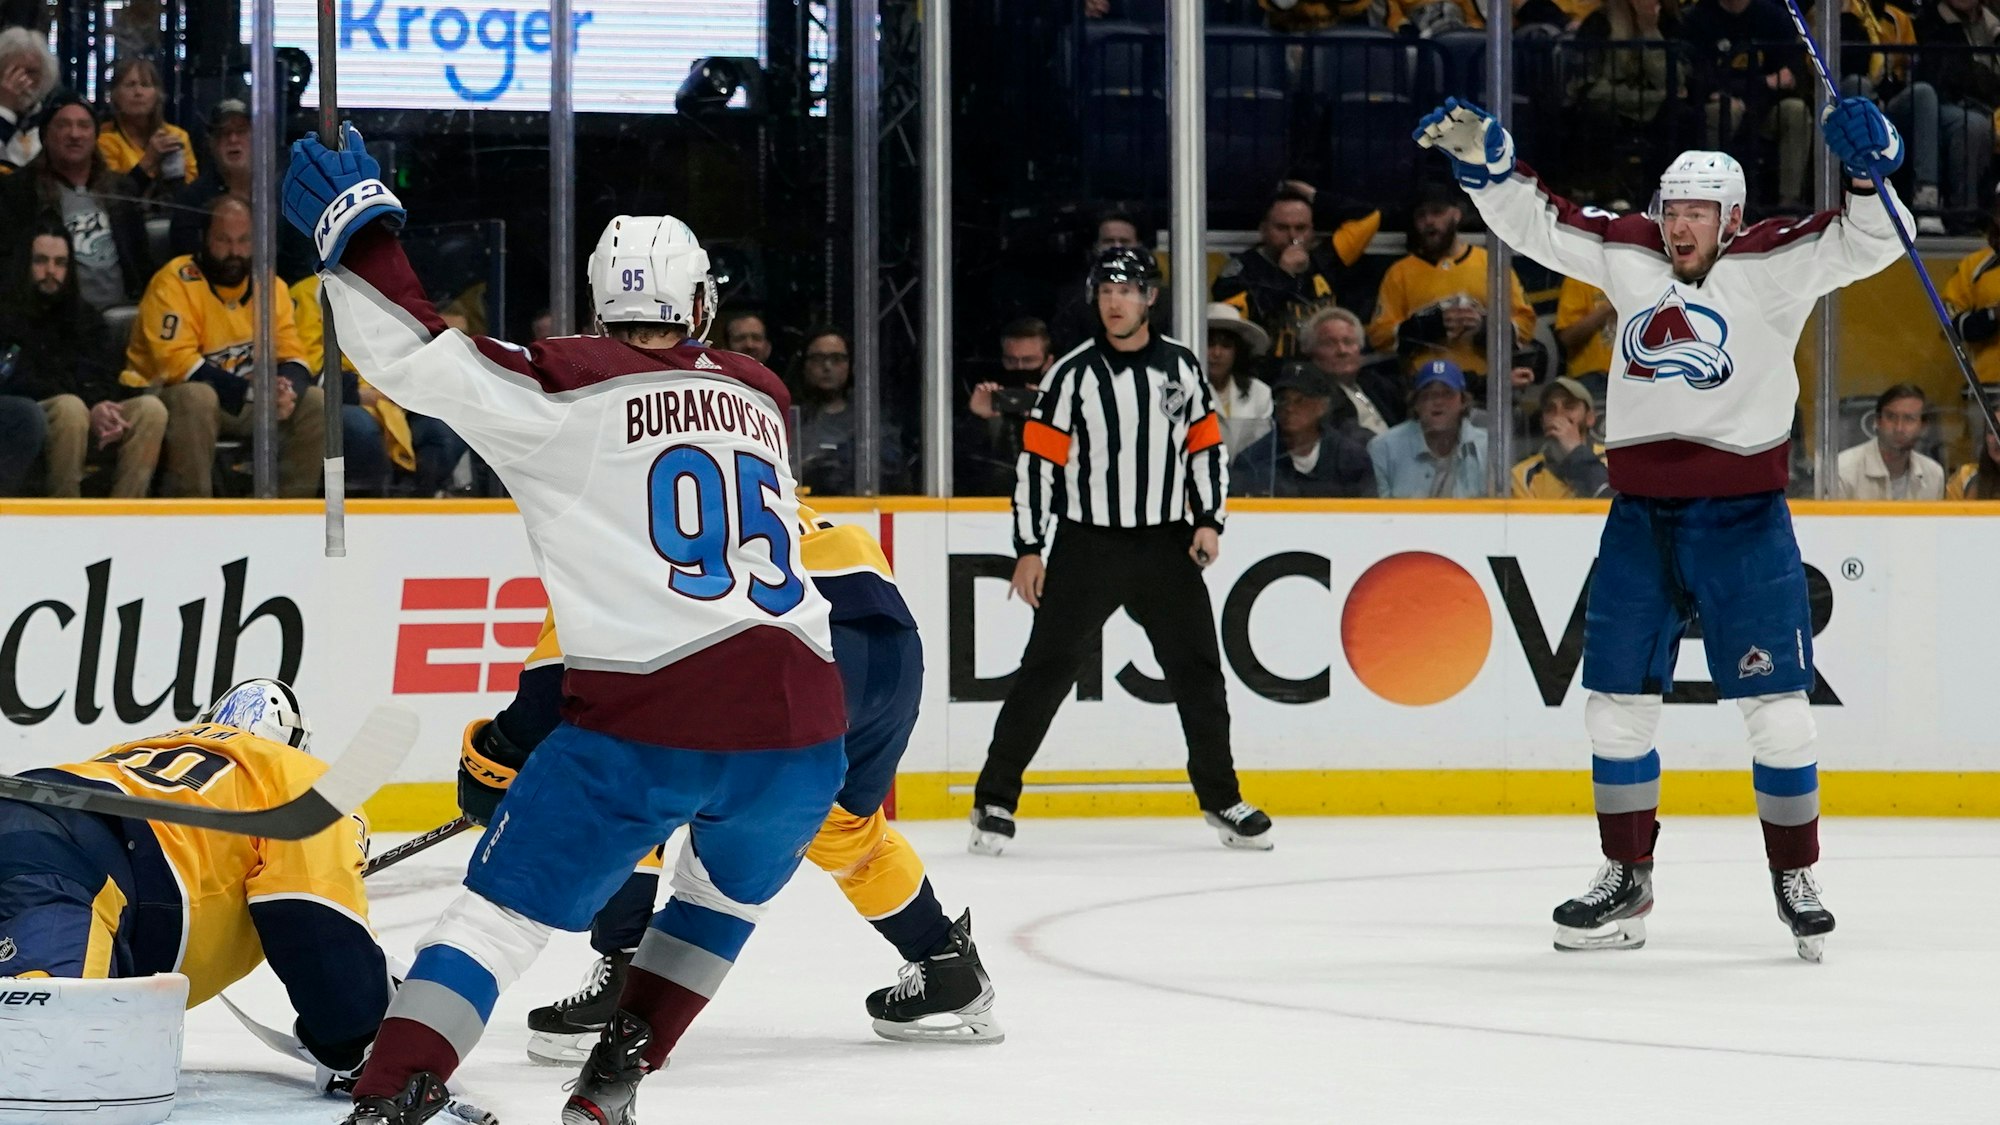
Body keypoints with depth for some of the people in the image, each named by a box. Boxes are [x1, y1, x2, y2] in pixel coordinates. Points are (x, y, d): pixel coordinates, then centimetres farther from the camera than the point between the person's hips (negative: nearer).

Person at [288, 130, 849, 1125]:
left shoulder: (573, 384, 3)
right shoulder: (761, 399, 19)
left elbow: (415, 357, -4)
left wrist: (354, 227, 6)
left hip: (647, 725, -4)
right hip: (802, 724, 4)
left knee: (506, 912, 2)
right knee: (738, 888, 31)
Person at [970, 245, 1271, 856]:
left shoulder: (1181, 367, 4)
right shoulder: (1073, 374, -5)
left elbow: (1207, 444, 12)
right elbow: (1039, 460, -5)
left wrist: (1209, 520, 0)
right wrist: (1028, 549, -8)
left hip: (1166, 545, 3)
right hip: (1087, 546, -3)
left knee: (1198, 671, 6)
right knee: (1045, 672, -5)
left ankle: (1221, 800, 19)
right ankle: (995, 801, 1)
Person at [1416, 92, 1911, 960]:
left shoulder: (1774, 263, -4)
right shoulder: (1628, 254, 7)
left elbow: (1868, 242, -13)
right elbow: (1538, 222, 15)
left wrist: (1867, 172, -29)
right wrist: (1482, 157, 4)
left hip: (1742, 520, -4)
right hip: (1641, 518, 4)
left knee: (1774, 703, -4)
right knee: (1617, 701, 6)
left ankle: (1795, 880, 8)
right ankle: (1626, 883, 17)